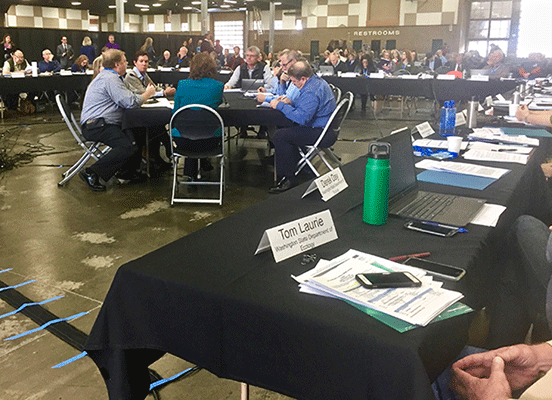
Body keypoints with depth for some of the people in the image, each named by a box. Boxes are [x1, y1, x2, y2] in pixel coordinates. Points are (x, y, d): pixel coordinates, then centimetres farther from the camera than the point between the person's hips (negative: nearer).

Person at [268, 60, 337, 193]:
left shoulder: (311, 91, -23)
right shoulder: (317, 81, 12)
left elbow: (302, 117, -31)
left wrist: (281, 106, -19)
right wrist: (290, 103, 9)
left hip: (322, 134, -11)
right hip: (324, 128, 11)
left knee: (279, 136, -18)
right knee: (287, 128, 23)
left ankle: (287, 178, -10)